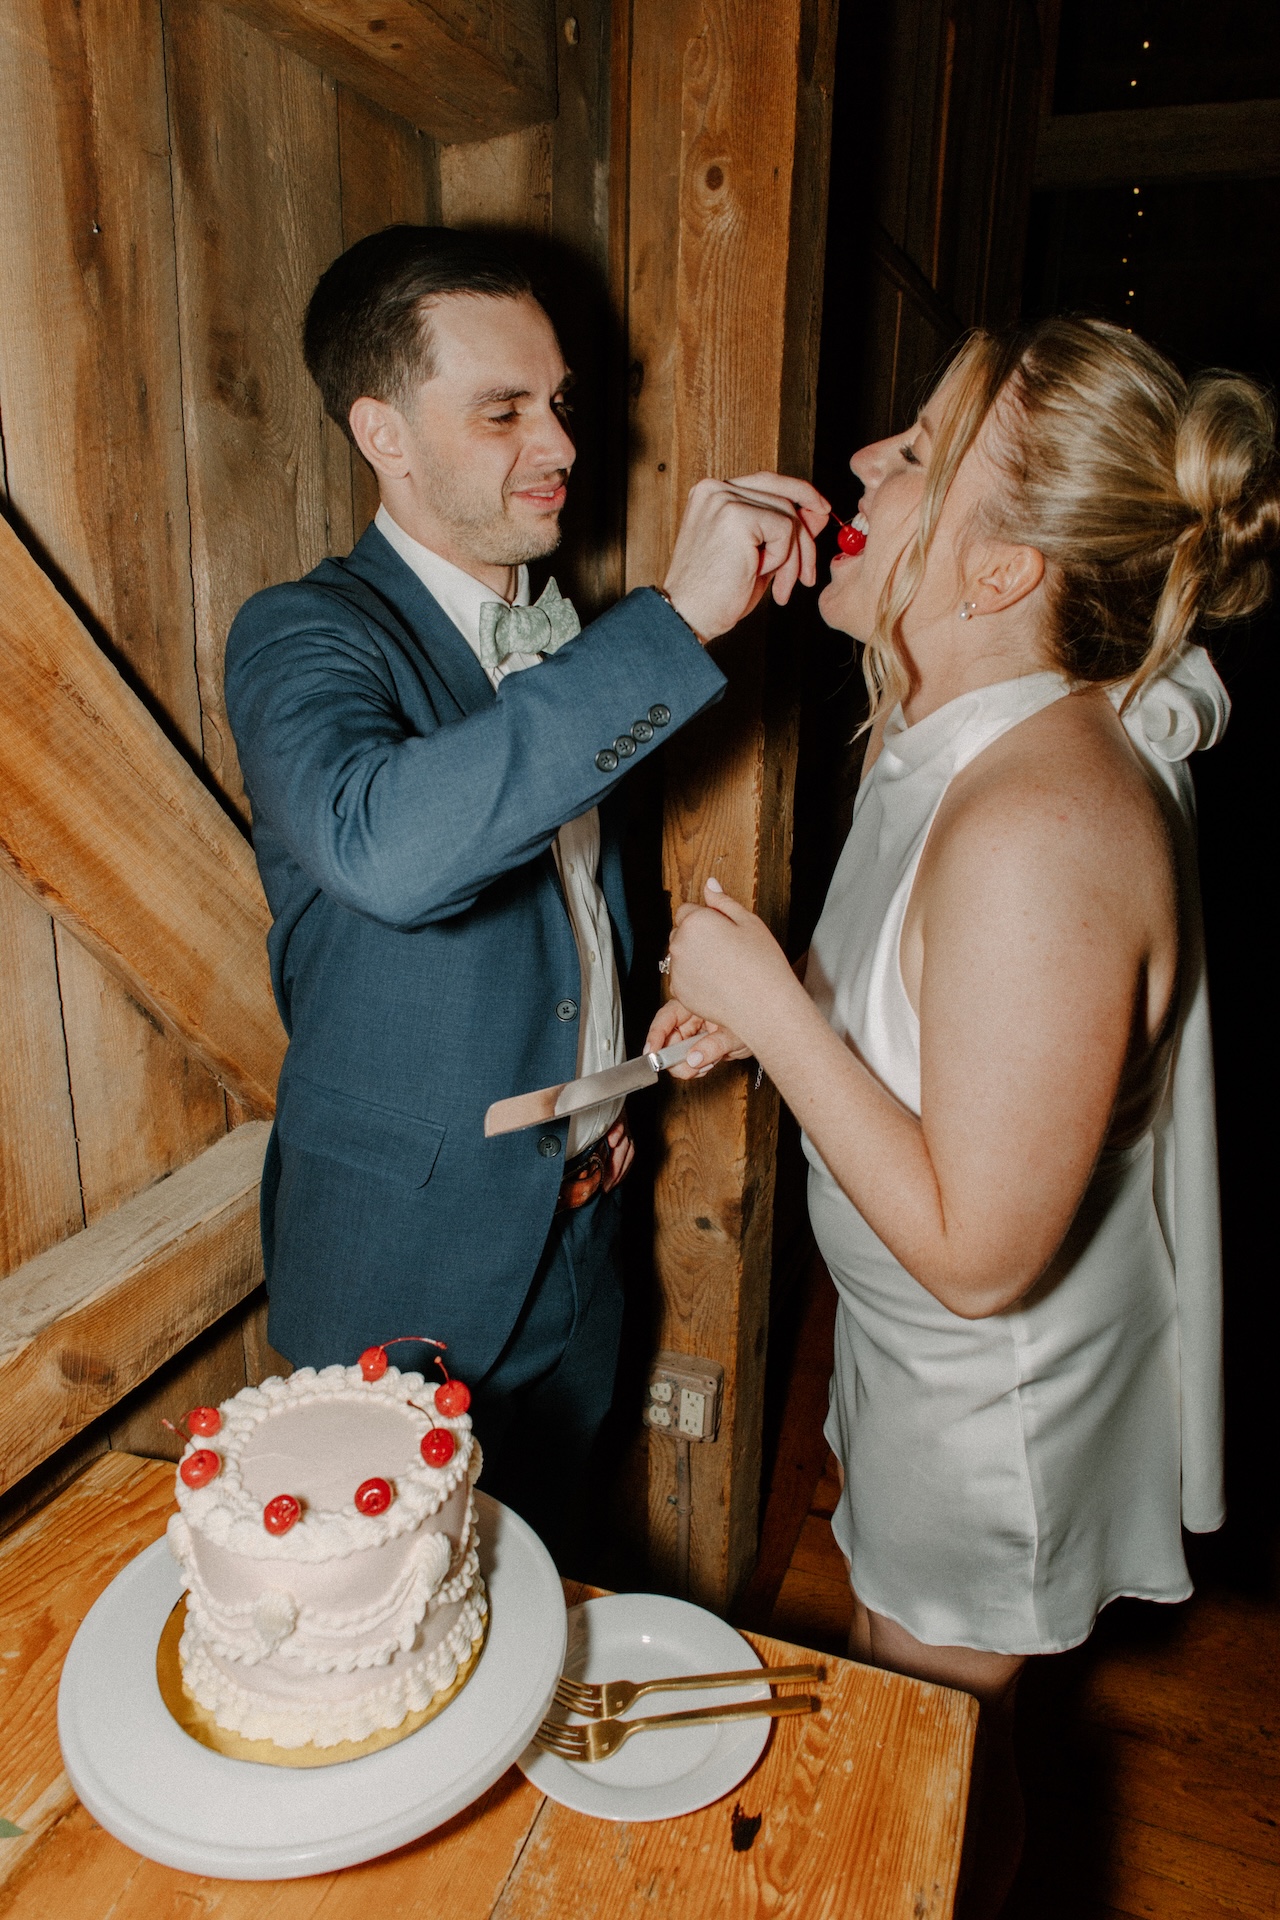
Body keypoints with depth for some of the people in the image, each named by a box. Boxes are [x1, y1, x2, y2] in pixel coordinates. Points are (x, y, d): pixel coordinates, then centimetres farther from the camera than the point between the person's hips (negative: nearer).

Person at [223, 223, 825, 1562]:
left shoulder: (565, 633, 4)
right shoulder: (298, 637, -17)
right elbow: (382, 844, -42)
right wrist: (676, 618, -38)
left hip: (579, 1236, 6)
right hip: (399, 1274, -6)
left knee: (542, 1573, 27)